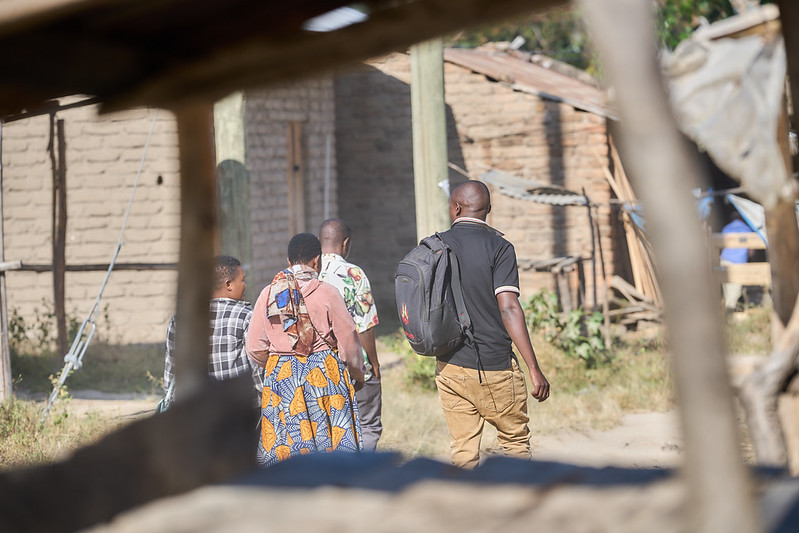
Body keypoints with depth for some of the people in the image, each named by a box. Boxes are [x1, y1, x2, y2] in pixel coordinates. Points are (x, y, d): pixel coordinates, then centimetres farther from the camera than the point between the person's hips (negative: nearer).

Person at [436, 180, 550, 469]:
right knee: (516, 440, 12)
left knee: (463, 451, 7)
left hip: (448, 366, 4)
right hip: (494, 365, -4)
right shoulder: (499, 247, -9)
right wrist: (534, 369, -16)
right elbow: (508, 309, -16)